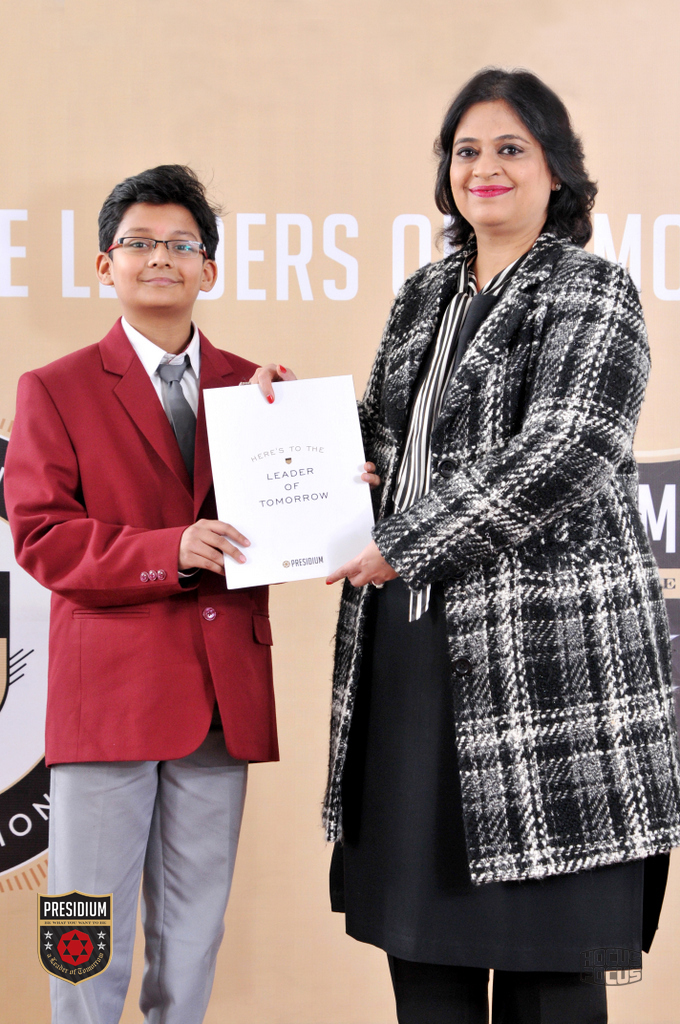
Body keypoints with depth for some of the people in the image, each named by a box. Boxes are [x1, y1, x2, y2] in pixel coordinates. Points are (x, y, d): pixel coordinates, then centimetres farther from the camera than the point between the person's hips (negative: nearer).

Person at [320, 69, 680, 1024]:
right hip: (410, 642, 7)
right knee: (423, 942, 10)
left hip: (548, 645, -7)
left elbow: (559, 456, -16)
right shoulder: (424, 297, 17)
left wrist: (402, 548, -15)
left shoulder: (592, 293, -3)